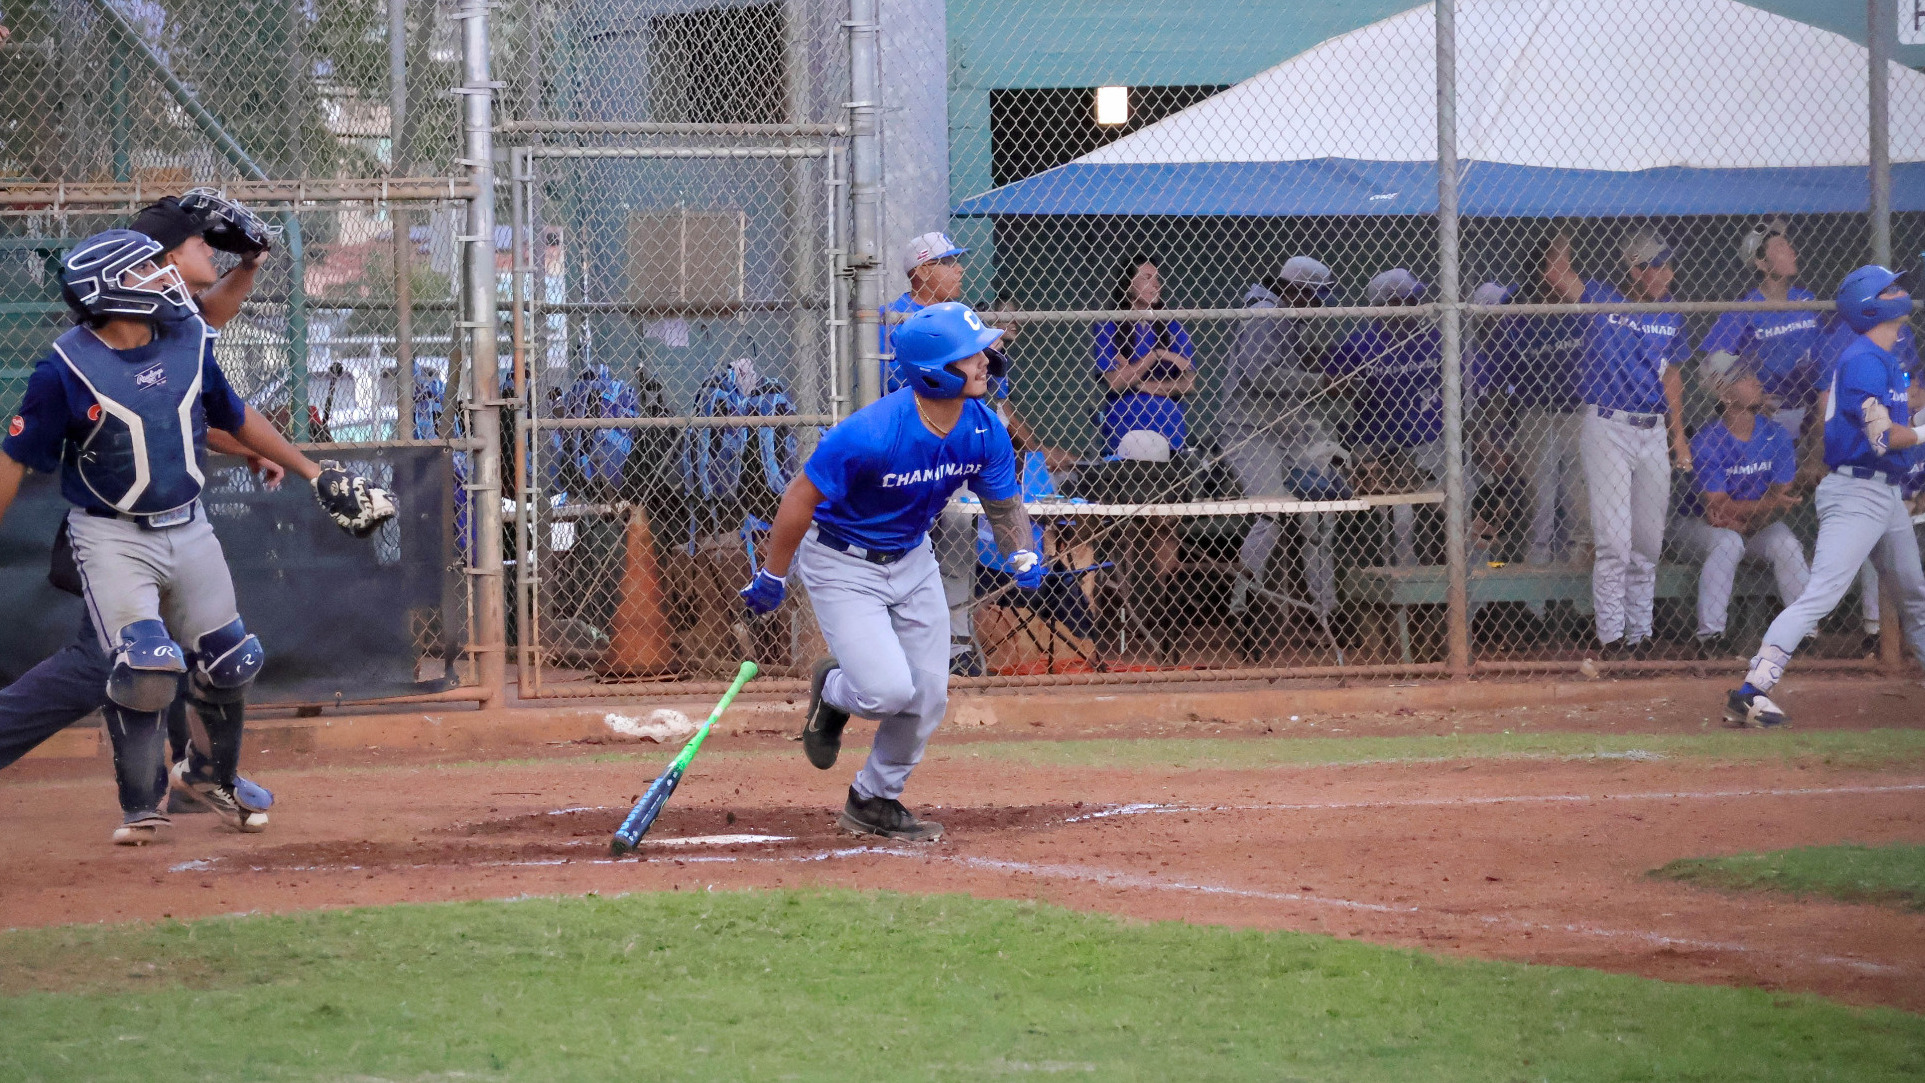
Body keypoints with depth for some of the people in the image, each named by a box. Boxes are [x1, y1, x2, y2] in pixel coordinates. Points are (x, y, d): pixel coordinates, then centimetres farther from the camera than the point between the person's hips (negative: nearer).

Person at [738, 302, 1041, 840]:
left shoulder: (985, 430, -14)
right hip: (842, 563, -6)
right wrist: (772, 579, -14)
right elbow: (801, 498, -22)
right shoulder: (870, 433, -34)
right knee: (888, 691, -18)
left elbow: (1003, 502, 4)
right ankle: (833, 690, 19)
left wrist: (1022, 555, -16)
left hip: (912, 560, 6)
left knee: (928, 696, 5)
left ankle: (874, 802, 27)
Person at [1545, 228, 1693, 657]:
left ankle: (1640, 631, 18)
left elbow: (1671, 376, 16)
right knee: (1614, 541, -8)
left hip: (1653, 432, 5)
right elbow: (1558, 274, -20)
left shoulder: (1669, 315, 10)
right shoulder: (1600, 301, -3)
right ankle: (1610, 635, -2)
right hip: (1607, 429, -5)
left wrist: (1679, 435, 12)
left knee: (1648, 542, 9)